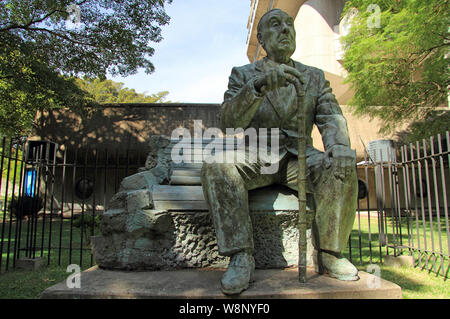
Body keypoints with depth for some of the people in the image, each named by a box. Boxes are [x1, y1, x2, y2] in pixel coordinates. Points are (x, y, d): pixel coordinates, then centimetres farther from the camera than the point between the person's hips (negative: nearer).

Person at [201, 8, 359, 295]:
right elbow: (228, 122, -9)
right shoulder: (243, 74, 7)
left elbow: (331, 118, 3)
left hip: (298, 158, 2)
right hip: (255, 158, -1)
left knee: (342, 167, -28)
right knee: (217, 165, -31)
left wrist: (340, 147, -21)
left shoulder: (315, 76, 15)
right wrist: (259, 84, -27)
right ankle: (241, 257, -26)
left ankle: (329, 253, -11)